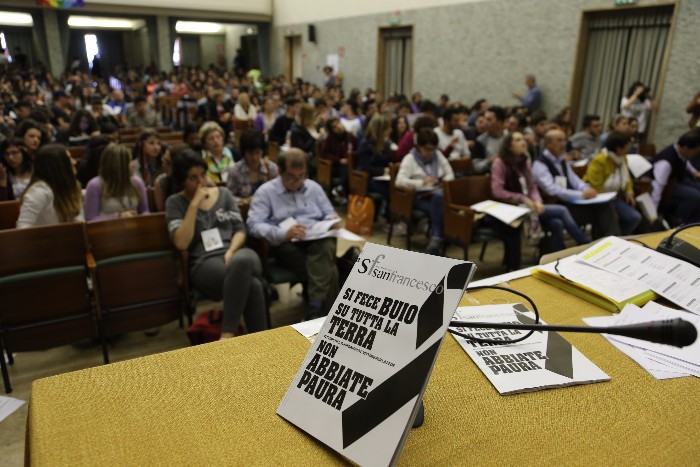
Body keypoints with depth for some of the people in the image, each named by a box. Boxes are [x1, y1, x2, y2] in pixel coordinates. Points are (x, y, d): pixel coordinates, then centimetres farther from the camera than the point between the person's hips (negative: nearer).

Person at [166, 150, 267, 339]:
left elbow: (240, 230, 11)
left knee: (242, 261, -39)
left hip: (236, 252, 3)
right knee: (252, 284, -37)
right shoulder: (175, 202, 7)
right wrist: (194, 204, -10)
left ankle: (227, 336, -33)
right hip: (204, 263, -3)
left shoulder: (223, 193, 16)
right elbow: (181, 243, -8)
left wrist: (231, 251, -10)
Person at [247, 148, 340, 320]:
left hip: (319, 240, 3)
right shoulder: (266, 191, 5)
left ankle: (315, 310, -40)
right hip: (287, 245, -3)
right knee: (329, 272, -31)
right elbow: (254, 225, -7)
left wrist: (332, 221, -5)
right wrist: (284, 233, -24)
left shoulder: (314, 187, 20)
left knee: (326, 246, -37)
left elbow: (330, 214, 22)